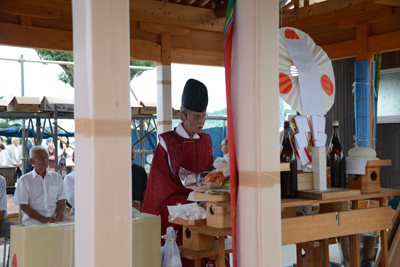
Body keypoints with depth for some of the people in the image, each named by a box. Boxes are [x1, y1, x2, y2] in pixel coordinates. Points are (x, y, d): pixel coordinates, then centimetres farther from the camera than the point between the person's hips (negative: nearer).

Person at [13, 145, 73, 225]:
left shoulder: (57, 177, 16)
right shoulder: (24, 180, 7)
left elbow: (61, 200, 10)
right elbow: (23, 206, 0)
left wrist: (58, 217, -11)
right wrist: (42, 219, -14)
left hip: (55, 215, 3)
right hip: (33, 218, -3)